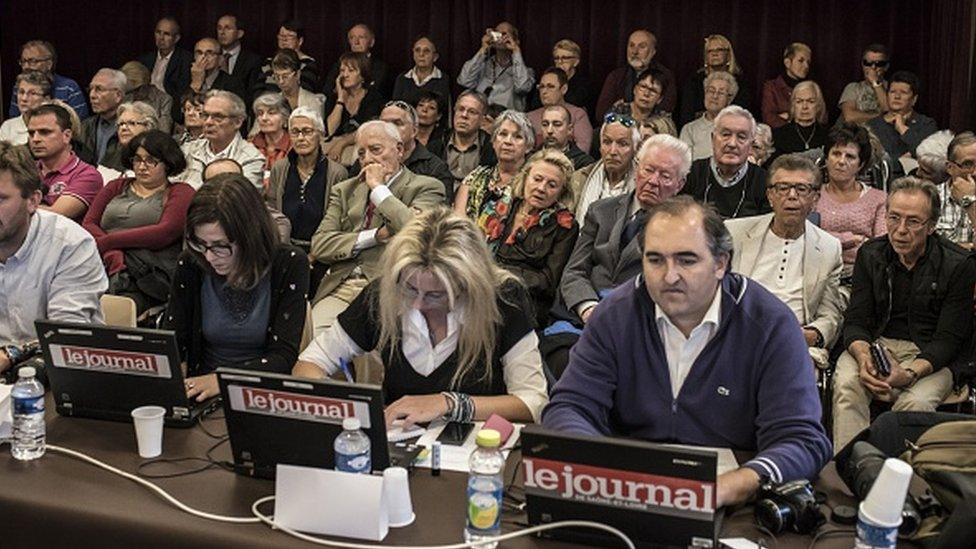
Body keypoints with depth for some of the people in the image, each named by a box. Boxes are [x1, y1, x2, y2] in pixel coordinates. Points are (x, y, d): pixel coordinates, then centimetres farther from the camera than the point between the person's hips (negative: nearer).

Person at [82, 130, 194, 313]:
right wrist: (112, 253, -8)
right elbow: (88, 224, 15)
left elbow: (165, 233, -3)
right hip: (104, 266, 4)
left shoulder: (181, 193, 15)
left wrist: (106, 242, -3)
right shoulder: (116, 187, 29)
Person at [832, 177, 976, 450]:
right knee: (846, 384, -29)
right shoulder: (870, 254, 3)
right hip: (877, 344, 2)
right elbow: (855, 321, 1)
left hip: (930, 357, -2)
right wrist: (864, 357, -23)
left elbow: (948, 340, -10)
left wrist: (911, 373, -29)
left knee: (915, 402, -34)